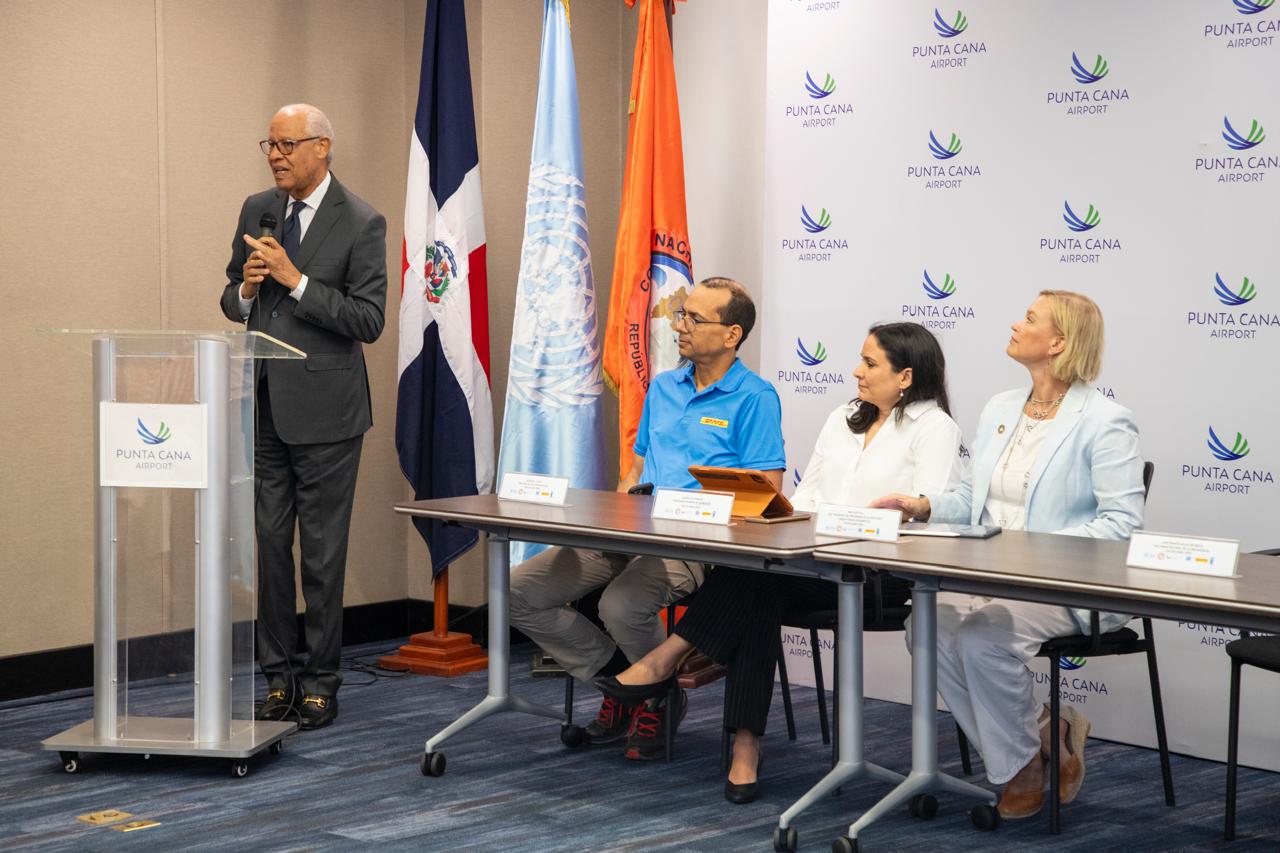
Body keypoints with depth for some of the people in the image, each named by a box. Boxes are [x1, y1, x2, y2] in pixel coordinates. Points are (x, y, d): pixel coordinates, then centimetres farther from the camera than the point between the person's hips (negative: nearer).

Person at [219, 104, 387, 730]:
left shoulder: (362, 224, -7)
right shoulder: (256, 210, 10)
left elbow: (368, 321, -12)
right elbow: (231, 301, 18)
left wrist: (296, 280, -19)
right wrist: (246, 289, -6)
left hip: (323, 409, -5)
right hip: (262, 406, 5)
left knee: (322, 553, 1)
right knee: (266, 544, 7)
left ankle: (320, 683, 12)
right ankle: (278, 676, 17)